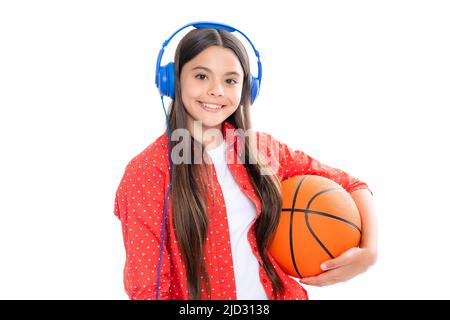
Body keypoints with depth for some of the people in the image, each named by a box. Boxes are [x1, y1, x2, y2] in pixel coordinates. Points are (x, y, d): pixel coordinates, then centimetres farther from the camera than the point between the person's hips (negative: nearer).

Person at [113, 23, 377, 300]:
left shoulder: (261, 148, -4)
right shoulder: (146, 173, -15)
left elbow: (351, 186, 1)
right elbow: (146, 286, -14)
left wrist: (369, 252, -15)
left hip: (280, 294, 3)